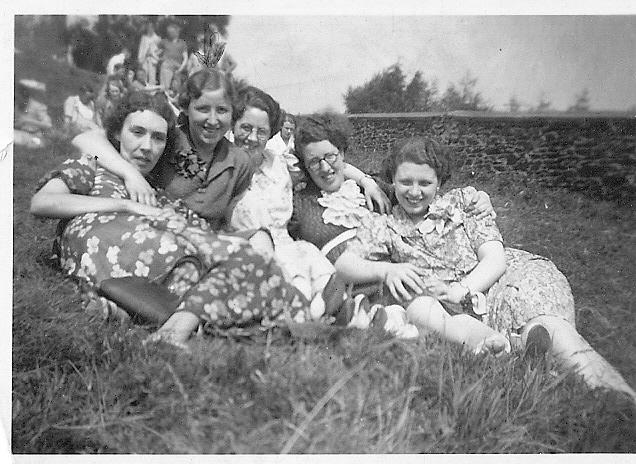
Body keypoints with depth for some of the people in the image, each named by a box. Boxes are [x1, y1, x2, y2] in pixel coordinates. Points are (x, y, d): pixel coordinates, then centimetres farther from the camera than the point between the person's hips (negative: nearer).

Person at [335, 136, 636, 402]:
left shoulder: (462, 202, 13)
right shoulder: (383, 228, 15)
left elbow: (495, 257, 1)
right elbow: (343, 265, 2)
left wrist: (460, 290, -18)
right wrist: (385, 270, -19)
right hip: (450, 310, -1)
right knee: (416, 299, -34)